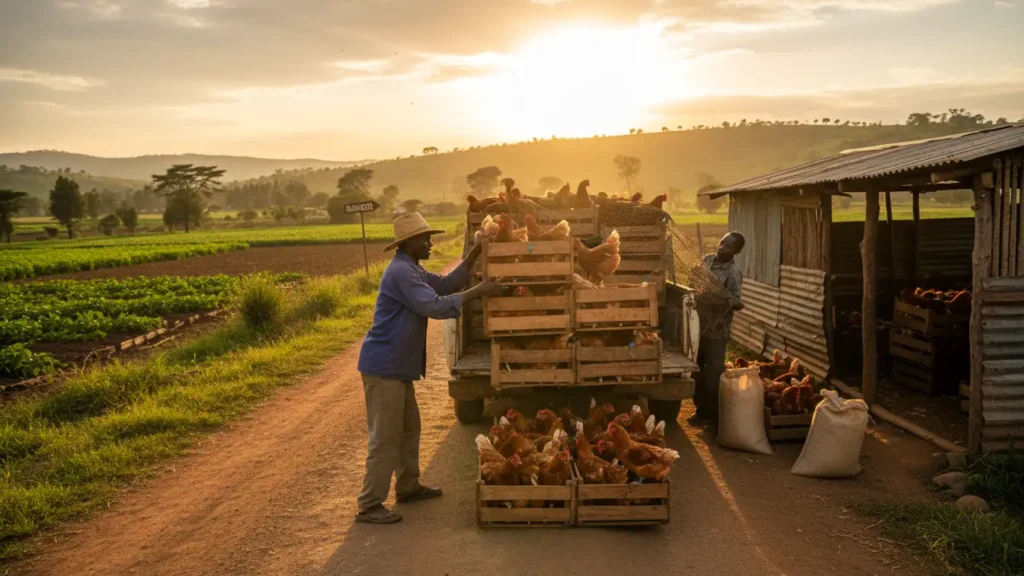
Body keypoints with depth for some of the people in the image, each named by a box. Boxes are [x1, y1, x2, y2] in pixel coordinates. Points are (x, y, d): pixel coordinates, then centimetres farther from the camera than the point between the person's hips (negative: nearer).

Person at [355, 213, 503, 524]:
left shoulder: (412, 270, 14)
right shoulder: (400, 272, -20)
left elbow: (445, 284, 14)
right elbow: (435, 306, -27)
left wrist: (474, 254, 7)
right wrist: (477, 291, -24)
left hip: (397, 366, 11)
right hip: (383, 367, -11)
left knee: (409, 428, 20)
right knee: (385, 437, -5)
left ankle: (408, 486, 34)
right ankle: (369, 505, 3)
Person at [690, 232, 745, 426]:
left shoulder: (733, 272, -17)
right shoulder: (708, 259, 4)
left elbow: (738, 303, -21)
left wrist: (724, 296, -39)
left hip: (716, 330, -7)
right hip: (700, 324, 7)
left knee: (713, 373, -2)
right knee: (698, 370, 15)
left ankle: (715, 415, 11)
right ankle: (702, 410, 29)